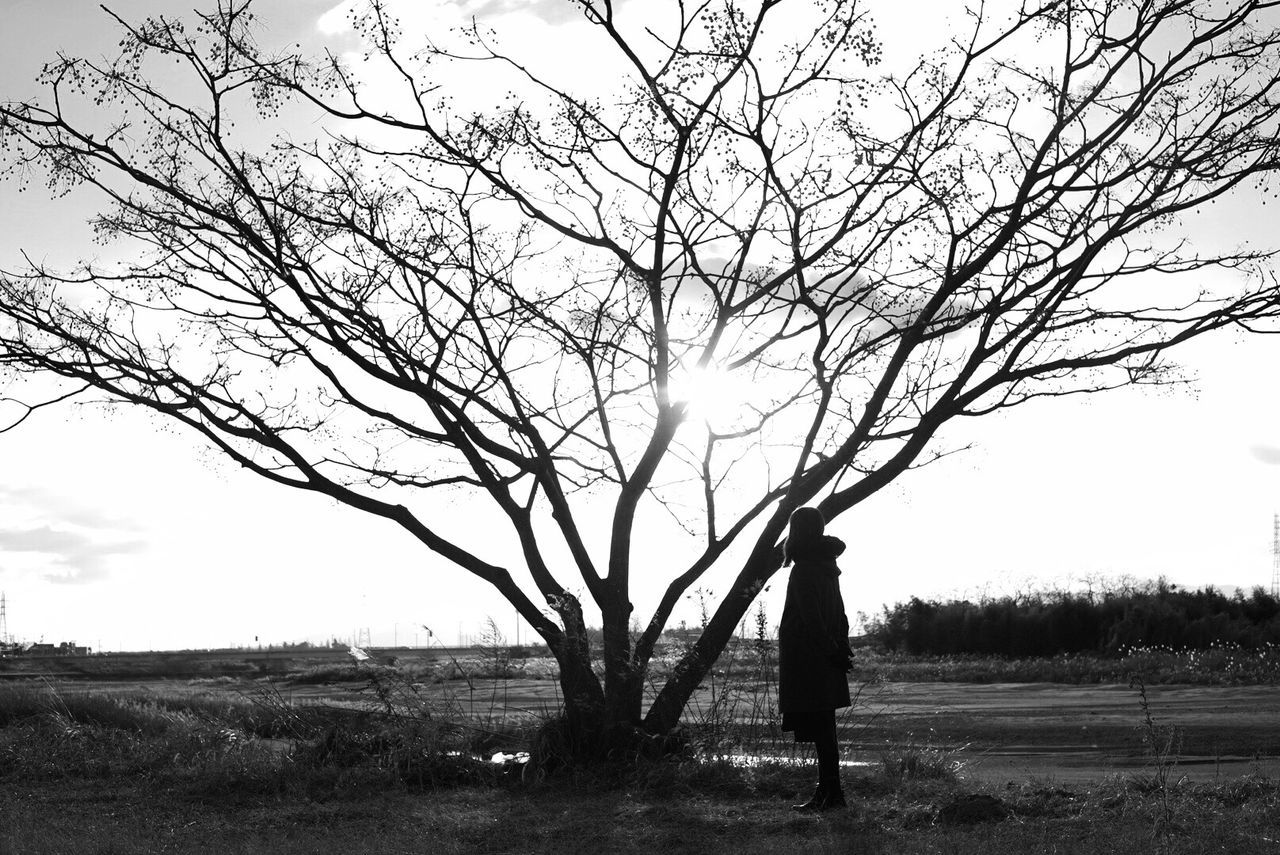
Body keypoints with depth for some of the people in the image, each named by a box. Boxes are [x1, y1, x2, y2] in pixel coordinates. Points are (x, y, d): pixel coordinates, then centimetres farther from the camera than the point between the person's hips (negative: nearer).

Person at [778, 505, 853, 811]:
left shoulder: (804, 571, -15)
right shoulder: (827, 568, 14)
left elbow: (811, 618, -19)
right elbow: (839, 616, 17)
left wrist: (831, 652, -15)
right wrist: (840, 650, 16)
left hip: (807, 660, -9)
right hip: (827, 668, 9)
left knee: (819, 731, -6)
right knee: (824, 730, 13)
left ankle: (831, 793, -5)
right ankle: (828, 792, 19)